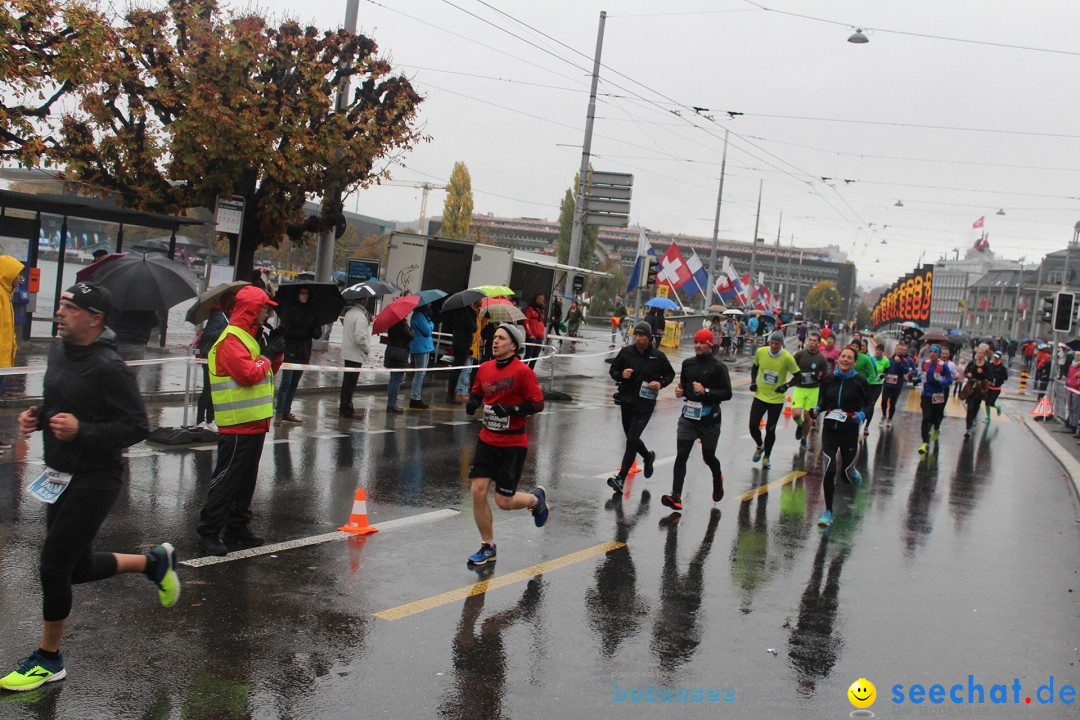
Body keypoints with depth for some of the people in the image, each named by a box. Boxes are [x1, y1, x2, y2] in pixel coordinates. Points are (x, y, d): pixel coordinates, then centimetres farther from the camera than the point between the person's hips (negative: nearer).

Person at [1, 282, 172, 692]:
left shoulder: (108, 368, -21)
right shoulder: (58, 352, 5)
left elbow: (138, 427, -19)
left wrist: (82, 430, -27)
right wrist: (36, 416, 1)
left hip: (95, 481, -9)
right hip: (60, 476, 9)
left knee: (53, 565, -5)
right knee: (77, 568, 16)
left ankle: (48, 661, 13)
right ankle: (153, 562, 39)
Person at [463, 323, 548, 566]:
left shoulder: (523, 371, -14)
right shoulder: (484, 368, 4)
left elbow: (538, 405, -14)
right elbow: (477, 393, 19)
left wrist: (511, 408, -26)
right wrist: (473, 402, -3)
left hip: (513, 445, -5)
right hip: (487, 440, 5)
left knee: (504, 501, -2)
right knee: (478, 490, -4)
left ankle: (537, 498, 33)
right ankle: (488, 547, 14)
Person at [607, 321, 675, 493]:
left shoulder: (658, 357, -7)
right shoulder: (626, 352, -3)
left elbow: (670, 374, 9)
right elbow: (613, 370, 8)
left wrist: (661, 384, -10)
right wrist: (621, 375, -14)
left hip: (645, 404, -4)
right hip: (626, 401, 4)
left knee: (632, 439, -12)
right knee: (631, 438, 19)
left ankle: (621, 478, -10)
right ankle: (648, 457, 51)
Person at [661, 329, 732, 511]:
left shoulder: (718, 367, -8)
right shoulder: (687, 363, 8)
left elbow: (727, 393, -11)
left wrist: (706, 391, -22)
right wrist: (680, 391, 2)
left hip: (709, 419, -3)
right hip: (688, 416, 3)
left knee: (708, 457, 12)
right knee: (681, 455, -9)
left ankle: (718, 479, 47)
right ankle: (676, 497, -13)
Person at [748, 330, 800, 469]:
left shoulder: (787, 358, -17)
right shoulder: (760, 352, -9)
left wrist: (786, 386, -18)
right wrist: (753, 382, 0)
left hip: (777, 399, -2)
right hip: (760, 396, 2)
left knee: (770, 429, 5)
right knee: (753, 426, 1)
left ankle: (766, 457, 26)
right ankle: (760, 446, 33)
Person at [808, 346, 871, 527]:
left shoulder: (860, 382, -7)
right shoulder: (828, 379, 1)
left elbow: (869, 406, 1)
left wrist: (861, 416, -19)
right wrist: (817, 410, -5)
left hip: (849, 432, -1)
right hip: (829, 430, 1)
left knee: (847, 474, 10)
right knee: (829, 470, -12)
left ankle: (855, 475, 51)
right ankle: (828, 512, 0)